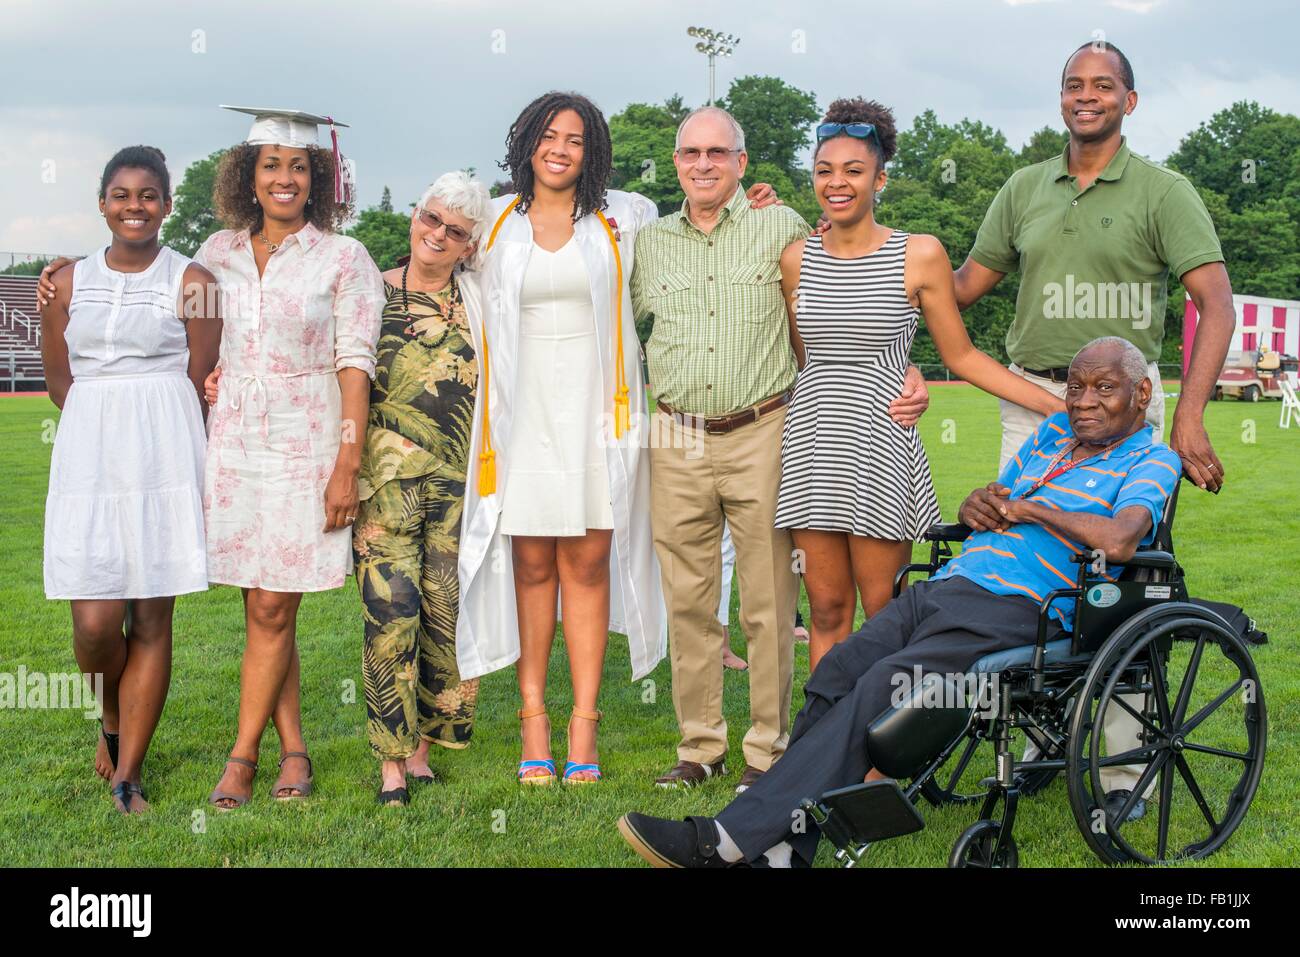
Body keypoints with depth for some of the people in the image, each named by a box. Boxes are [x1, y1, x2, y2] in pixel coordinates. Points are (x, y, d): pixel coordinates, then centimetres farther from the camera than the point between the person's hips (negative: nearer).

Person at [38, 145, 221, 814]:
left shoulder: (191, 282, 2)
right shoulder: (67, 281, 11)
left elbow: (200, 384, 3)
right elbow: (58, 381, 14)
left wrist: (147, 426, 5)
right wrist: (105, 422, 9)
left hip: (164, 458, -2)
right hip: (88, 456, 2)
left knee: (151, 620, 0)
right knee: (95, 622, -6)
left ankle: (126, 776, 11)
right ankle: (111, 720, 26)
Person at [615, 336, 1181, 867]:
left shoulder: (1150, 461, 4)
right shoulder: (1053, 432, 26)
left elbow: (1118, 542, -17)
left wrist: (1028, 508, -4)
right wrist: (979, 503, 8)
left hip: (1014, 609, -7)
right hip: (946, 585, 7)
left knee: (880, 691, -27)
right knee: (836, 673, -19)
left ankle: (735, 838, -31)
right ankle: (779, 850, -25)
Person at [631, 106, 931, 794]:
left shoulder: (784, 228, 4)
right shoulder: (650, 241, 14)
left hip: (760, 434, -3)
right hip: (677, 442, 3)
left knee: (768, 603, -1)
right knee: (687, 602, 6)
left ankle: (767, 749, 10)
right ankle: (700, 746, 17)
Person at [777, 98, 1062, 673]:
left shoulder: (920, 255, -1)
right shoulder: (796, 258, 7)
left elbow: (961, 356, 4)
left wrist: (1061, 407, 1)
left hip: (880, 445, -2)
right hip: (812, 444, 3)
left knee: (884, 614, -1)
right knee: (826, 611, 6)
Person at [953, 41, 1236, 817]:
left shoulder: (1164, 192, 0)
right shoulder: (1024, 189, 13)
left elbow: (1217, 304, -8)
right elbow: (966, 285, 17)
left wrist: (1190, 417, -19)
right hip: (1032, 399, 4)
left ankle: (1125, 766, 3)